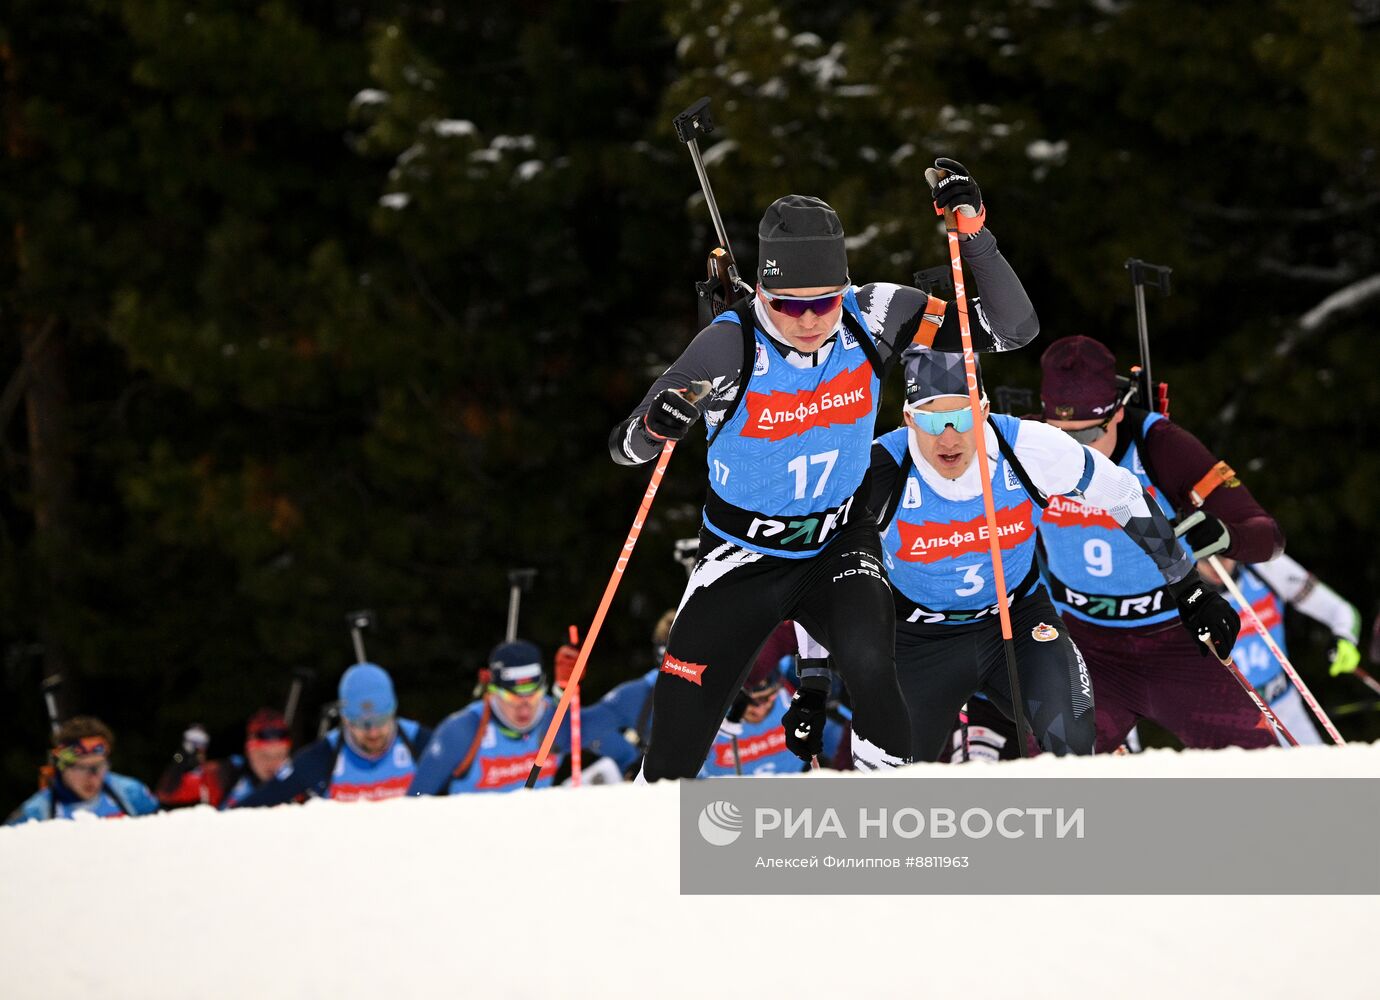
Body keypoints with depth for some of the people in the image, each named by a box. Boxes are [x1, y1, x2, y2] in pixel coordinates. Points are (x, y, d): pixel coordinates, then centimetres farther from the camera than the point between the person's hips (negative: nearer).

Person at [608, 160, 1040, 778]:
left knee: (868, 664, -31)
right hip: (743, 558, -1)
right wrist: (656, 425, -41)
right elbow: (626, 448, -17)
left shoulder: (872, 319, -17)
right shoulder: (730, 346, -24)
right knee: (677, 748, -1)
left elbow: (1012, 328, -15)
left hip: (839, 542, 1)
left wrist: (973, 233, -28)